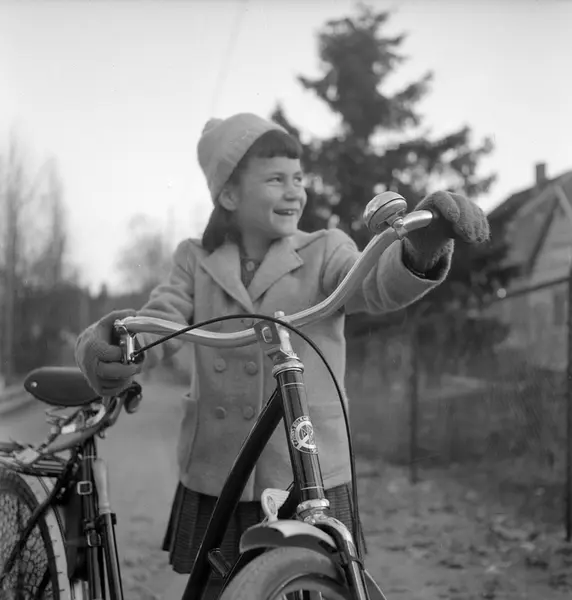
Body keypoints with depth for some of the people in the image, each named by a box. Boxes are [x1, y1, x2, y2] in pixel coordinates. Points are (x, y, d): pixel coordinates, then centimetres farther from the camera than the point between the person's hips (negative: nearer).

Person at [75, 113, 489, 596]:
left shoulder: (325, 251, 2)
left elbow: (377, 287, -18)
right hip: (214, 484, 2)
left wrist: (425, 246, -41)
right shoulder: (196, 261, 8)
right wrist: (110, 347, -30)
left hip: (310, 483, -2)